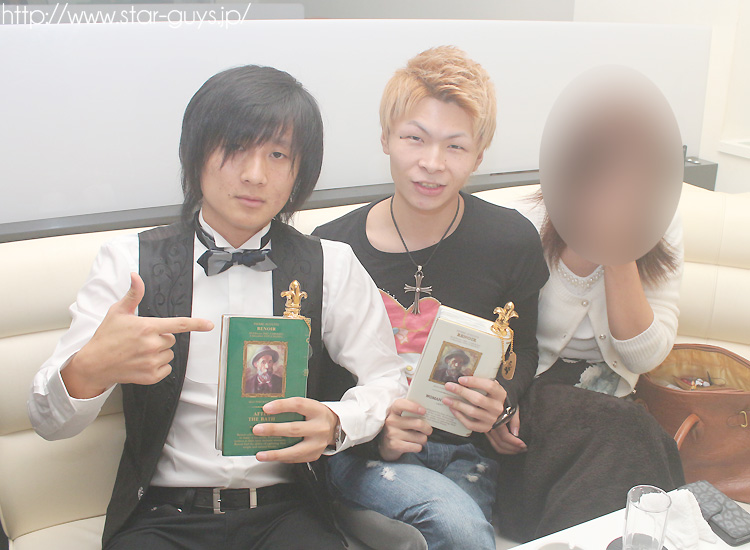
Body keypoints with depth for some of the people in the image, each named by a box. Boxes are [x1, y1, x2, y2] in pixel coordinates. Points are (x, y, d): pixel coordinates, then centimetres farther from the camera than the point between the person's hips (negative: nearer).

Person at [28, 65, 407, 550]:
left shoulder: (331, 267, 7)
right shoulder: (130, 262, 3)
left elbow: (387, 380, 5)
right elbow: (49, 423, -1)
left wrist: (334, 424, -18)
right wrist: (89, 370, -25)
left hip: (286, 510, 1)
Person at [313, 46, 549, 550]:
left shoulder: (512, 240, -4)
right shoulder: (331, 247, -7)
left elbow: (524, 351, 10)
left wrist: (501, 402, -11)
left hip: (463, 451, 2)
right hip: (364, 452, -1)